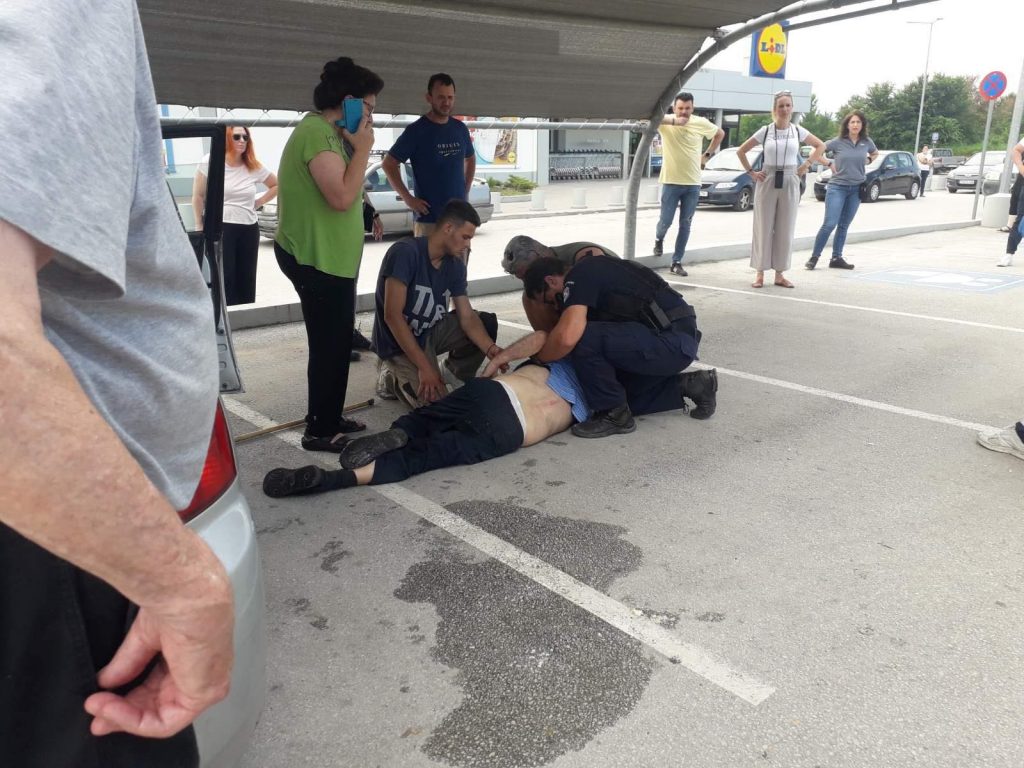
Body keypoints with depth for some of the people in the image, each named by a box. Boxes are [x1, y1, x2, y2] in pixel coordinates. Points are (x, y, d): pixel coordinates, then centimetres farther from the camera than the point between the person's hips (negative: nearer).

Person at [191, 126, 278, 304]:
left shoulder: (254, 167, 4)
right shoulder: (210, 162, -5)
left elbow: (276, 185, 20)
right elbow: (198, 195, 1)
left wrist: (259, 202, 8)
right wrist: (199, 225, 2)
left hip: (249, 229, 4)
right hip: (220, 228, -4)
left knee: (247, 280, 8)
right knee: (223, 279, -5)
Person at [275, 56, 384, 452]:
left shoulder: (328, 132, 15)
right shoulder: (316, 133, -19)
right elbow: (342, 197, -27)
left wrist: (356, 147, 7)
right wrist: (362, 148, -18)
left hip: (328, 255, 11)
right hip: (316, 258, -11)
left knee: (335, 341, 17)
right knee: (329, 344, -5)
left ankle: (329, 418, 29)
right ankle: (320, 430, 5)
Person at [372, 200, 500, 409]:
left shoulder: (456, 266, -3)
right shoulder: (405, 252, -25)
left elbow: (467, 318, -6)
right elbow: (392, 316, -28)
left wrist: (492, 350, -26)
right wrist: (424, 367, -30)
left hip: (430, 332, 7)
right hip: (399, 343, -7)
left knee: (488, 322, -6)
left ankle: (460, 372, 14)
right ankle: (391, 375, 6)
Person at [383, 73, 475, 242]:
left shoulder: (460, 128, 9)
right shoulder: (417, 130, -7)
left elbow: (470, 159, 26)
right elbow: (388, 163, -5)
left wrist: (466, 191, 13)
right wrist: (407, 198, -11)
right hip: (429, 217, -6)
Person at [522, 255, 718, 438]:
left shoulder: (578, 278, -11)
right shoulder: (593, 273, 19)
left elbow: (567, 337, -27)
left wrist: (540, 358, -8)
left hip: (672, 342, -10)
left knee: (582, 339, -22)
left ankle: (614, 414, -5)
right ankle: (690, 385, 20)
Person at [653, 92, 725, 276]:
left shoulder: (701, 123, 1)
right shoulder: (666, 123, -7)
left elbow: (720, 133, 19)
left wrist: (707, 154, 11)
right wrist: (673, 121, -38)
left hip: (693, 184, 2)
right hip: (671, 182, -2)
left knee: (685, 225, 4)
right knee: (666, 221, 0)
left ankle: (677, 262, 12)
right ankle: (659, 239, 35)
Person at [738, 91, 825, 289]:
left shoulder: (798, 131, 4)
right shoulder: (765, 131, 0)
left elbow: (820, 146, 16)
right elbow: (741, 151, 7)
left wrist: (807, 164, 5)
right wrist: (751, 172, 2)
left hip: (790, 183, 1)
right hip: (767, 182, -1)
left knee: (785, 230, 3)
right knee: (763, 228, -1)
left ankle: (779, 274, 11)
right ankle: (760, 274, 4)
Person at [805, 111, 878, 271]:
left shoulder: (867, 142, 5)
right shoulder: (838, 142, -6)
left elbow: (875, 153, 24)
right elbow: (817, 150, -1)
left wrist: (867, 160, 6)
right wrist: (829, 163, -4)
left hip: (856, 188, 4)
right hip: (837, 187, -4)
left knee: (844, 226, 8)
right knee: (829, 224, -11)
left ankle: (836, 258, 15)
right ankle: (814, 257, -3)